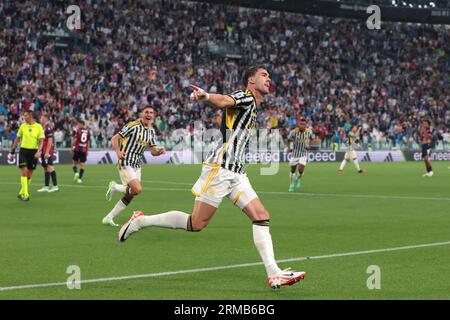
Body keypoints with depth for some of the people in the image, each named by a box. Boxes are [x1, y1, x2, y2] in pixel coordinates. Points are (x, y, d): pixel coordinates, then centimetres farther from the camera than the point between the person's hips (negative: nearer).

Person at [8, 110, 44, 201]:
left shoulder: (38, 127, -2)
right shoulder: (22, 126, 4)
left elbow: (41, 141, -5)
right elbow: (17, 139, 12)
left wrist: (39, 151, -21)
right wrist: (12, 152, 11)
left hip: (34, 152, 0)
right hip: (23, 150, 0)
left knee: (29, 175, 7)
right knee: (24, 172, -14)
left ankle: (22, 193, 22)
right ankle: (25, 194, -15)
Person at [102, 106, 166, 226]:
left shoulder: (151, 131, 10)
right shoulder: (133, 126, -11)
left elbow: (153, 151, 12)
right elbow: (115, 138, -9)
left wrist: (160, 151, -11)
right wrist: (118, 152, -26)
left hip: (137, 165, 8)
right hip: (126, 163, -8)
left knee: (130, 196, 6)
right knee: (137, 189, -21)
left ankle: (108, 218, 15)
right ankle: (115, 187, 6)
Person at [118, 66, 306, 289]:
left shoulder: (253, 109, 24)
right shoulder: (245, 96, -4)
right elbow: (224, 101, -27)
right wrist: (206, 97, -49)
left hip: (236, 172, 9)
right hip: (220, 167, -9)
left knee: (261, 216, -4)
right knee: (196, 224, -8)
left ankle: (274, 274, -9)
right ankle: (140, 221, 6)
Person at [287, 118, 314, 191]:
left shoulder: (309, 131, -12)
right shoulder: (294, 132, -18)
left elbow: (311, 138, 10)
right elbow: (289, 140, -1)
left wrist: (309, 146, -6)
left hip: (303, 154, 0)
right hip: (295, 153, 0)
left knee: (301, 170, -14)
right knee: (293, 171, 10)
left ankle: (298, 180, 20)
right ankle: (292, 185, 33)